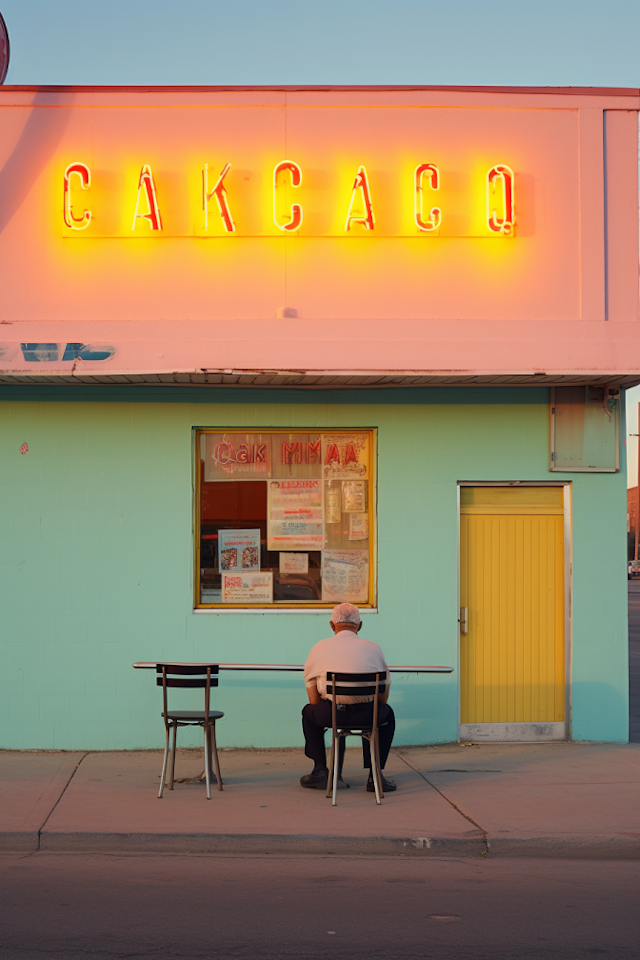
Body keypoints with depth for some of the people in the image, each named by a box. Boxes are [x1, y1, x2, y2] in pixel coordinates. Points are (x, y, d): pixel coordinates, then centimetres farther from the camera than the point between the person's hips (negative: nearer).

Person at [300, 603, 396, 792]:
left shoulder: (319, 648, 8)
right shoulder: (374, 649, 7)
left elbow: (313, 699, 11)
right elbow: (383, 696, 13)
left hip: (329, 714, 0)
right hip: (367, 716, 0)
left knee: (309, 712, 34)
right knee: (386, 713, 34)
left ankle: (320, 771, 30)